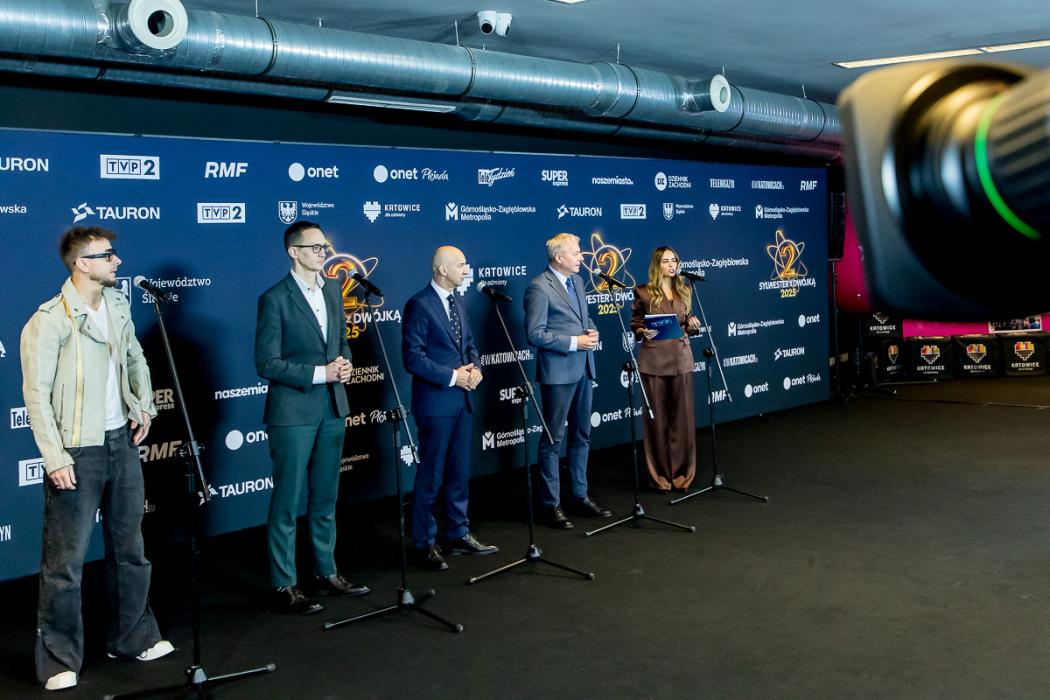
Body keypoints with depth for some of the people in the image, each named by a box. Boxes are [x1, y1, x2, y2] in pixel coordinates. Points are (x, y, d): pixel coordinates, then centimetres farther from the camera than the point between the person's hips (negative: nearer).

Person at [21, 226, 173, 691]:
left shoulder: (117, 305, 7)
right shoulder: (49, 321, -15)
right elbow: (36, 395, -14)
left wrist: (144, 405, 7)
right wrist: (55, 458, -17)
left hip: (122, 442, 7)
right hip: (78, 453, -7)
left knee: (129, 547, 16)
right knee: (65, 561, 1)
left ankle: (132, 637, 31)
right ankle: (59, 660, 14)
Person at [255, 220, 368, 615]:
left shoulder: (332, 291, 10)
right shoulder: (275, 299, -11)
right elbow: (266, 363, -14)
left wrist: (345, 363, -2)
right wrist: (320, 373, -19)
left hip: (332, 408, 7)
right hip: (293, 412, -7)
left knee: (325, 498, 16)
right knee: (287, 502, 1)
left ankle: (326, 572, 27)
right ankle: (284, 587, 9)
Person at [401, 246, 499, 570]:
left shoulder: (458, 304, 13)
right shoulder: (419, 305, -14)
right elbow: (413, 357, -19)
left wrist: (475, 368, -2)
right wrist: (452, 376, -18)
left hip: (461, 400, 8)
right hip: (435, 402, -8)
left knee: (460, 472, 14)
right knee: (430, 475, 0)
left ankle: (459, 534, 26)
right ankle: (424, 544, 9)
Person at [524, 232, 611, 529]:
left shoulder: (577, 281, 11)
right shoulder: (539, 288, -15)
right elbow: (535, 334, -19)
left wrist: (591, 332, 1)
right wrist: (573, 342, -20)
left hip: (583, 368, 8)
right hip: (558, 371, -8)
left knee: (581, 435, 15)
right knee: (553, 439, 0)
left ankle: (580, 496, 27)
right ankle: (552, 505, 8)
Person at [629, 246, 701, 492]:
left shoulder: (684, 291, 11)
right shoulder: (644, 292, -2)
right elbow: (634, 325, 4)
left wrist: (692, 324, -4)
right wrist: (644, 332, -17)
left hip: (681, 358, 3)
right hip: (653, 360, -3)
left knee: (682, 416, 4)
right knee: (657, 417, 1)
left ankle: (682, 473, 15)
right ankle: (660, 475, 13)